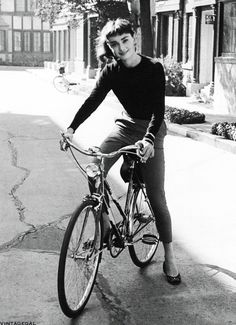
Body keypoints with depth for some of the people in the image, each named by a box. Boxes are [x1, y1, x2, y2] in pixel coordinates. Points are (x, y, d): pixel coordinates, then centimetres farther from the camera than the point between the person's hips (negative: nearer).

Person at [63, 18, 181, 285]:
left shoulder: (153, 68, -16)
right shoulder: (111, 71, -5)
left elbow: (158, 108, -23)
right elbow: (93, 100, -14)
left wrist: (149, 139, -39)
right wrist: (72, 127, -30)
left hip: (151, 131, -4)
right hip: (125, 125, 4)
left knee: (156, 196, -5)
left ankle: (169, 256, 9)